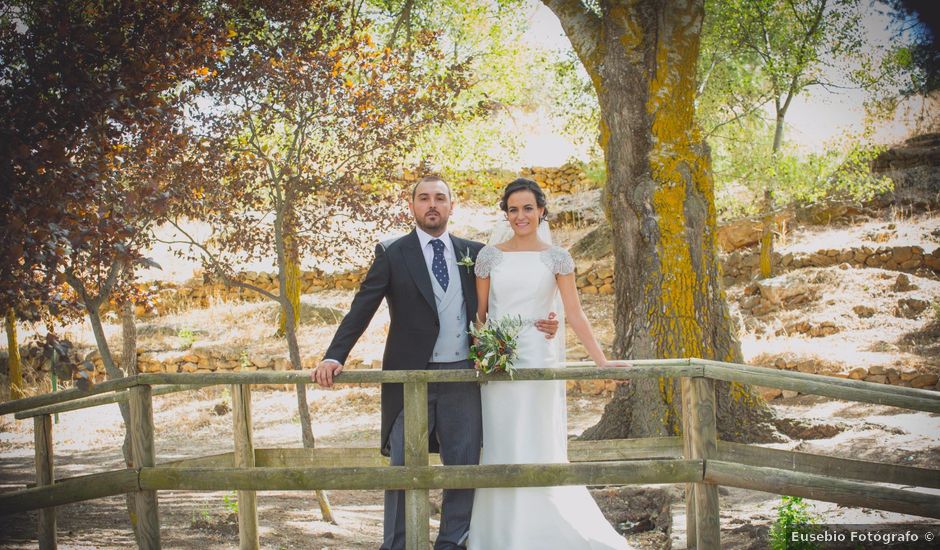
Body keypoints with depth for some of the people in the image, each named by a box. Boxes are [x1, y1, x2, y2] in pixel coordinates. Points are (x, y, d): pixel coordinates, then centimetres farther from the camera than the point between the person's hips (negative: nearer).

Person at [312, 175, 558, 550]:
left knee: (465, 466, 7)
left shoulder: (474, 253, 10)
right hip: (410, 376, -3)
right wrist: (334, 357, -16)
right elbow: (361, 310, -4)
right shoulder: (392, 254, 2)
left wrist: (537, 324, -3)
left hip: (462, 377, 3)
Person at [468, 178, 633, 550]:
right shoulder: (489, 256, 6)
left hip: (539, 361, -1)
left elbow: (575, 313, -2)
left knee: (539, 451, 0)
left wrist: (601, 360, -11)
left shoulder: (556, 258, 3)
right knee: (500, 452, 3)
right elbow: (479, 313, 9)